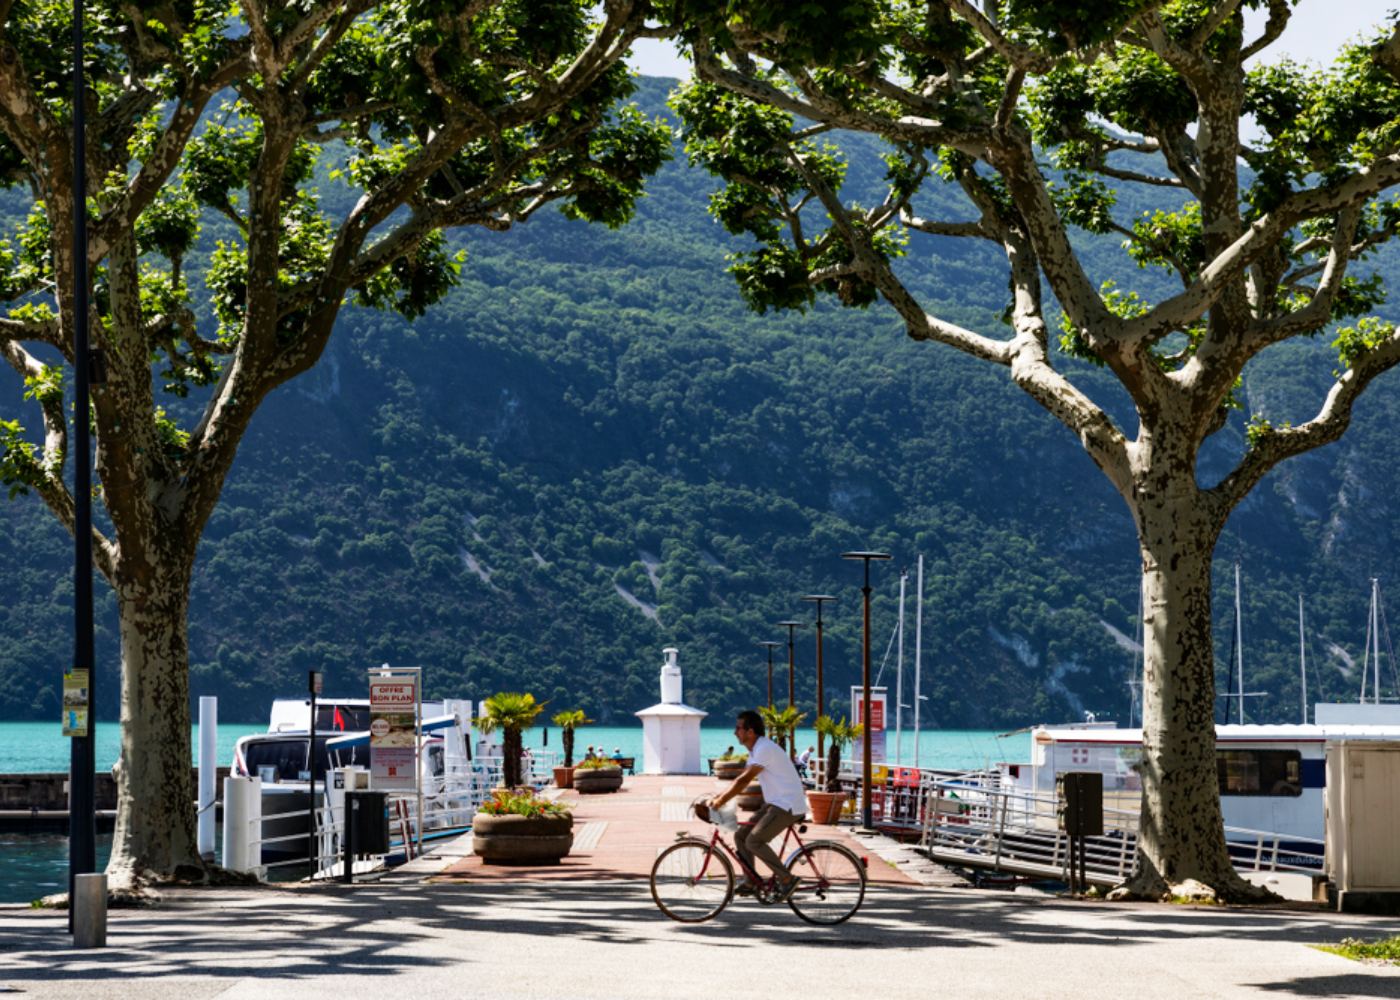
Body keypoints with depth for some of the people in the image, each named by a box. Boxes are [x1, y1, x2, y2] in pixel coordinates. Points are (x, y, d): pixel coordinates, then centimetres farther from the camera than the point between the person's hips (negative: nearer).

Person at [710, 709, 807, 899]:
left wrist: (719, 802, -20)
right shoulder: (756, 750, 14)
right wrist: (718, 797, 8)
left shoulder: (764, 749, -19)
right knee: (740, 836, 6)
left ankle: (787, 879, -10)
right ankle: (751, 883, 11)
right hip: (775, 803, 10)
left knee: (754, 841, -18)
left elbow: (743, 781, -22)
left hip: (788, 806, -10)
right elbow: (741, 779, 17)